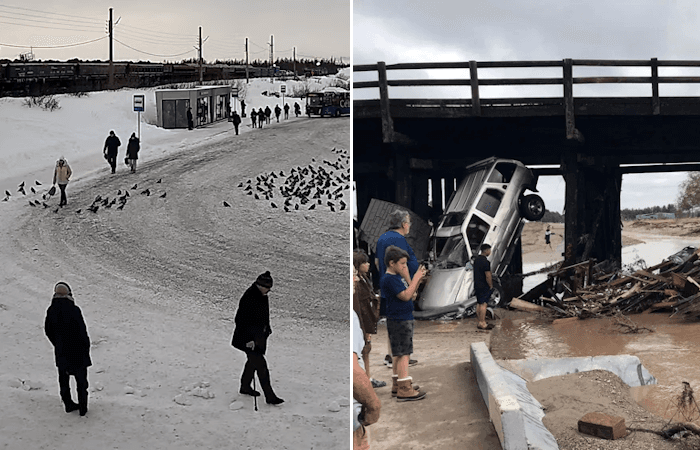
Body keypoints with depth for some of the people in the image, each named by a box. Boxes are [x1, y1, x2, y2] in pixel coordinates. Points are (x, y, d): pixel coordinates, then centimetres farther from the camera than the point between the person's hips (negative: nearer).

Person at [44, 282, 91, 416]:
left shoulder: (51, 310, -5)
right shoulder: (74, 310, -21)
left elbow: (48, 331, 5)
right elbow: (82, 331, -17)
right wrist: (86, 347, -2)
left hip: (61, 351, 4)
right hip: (77, 351, -4)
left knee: (63, 378, 19)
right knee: (81, 380, 8)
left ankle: (68, 404, 27)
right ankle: (83, 407, 11)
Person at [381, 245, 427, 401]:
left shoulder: (398, 277, 13)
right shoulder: (388, 279, -17)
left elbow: (411, 294, 18)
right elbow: (405, 296, -23)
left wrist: (419, 279, 5)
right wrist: (416, 278, -17)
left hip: (404, 320, 10)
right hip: (398, 321, -10)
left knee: (400, 354, 15)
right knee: (403, 354, -10)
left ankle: (397, 385, 24)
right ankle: (404, 390, -10)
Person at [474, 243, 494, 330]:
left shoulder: (476, 260, 12)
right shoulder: (485, 262, -19)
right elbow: (488, 276, -20)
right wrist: (491, 286, -8)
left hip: (477, 286, 9)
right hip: (484, 287, -9)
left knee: (479, 304, 12)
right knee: (483, 304, -6)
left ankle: (480, 322, 17)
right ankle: (482, 323, -6)